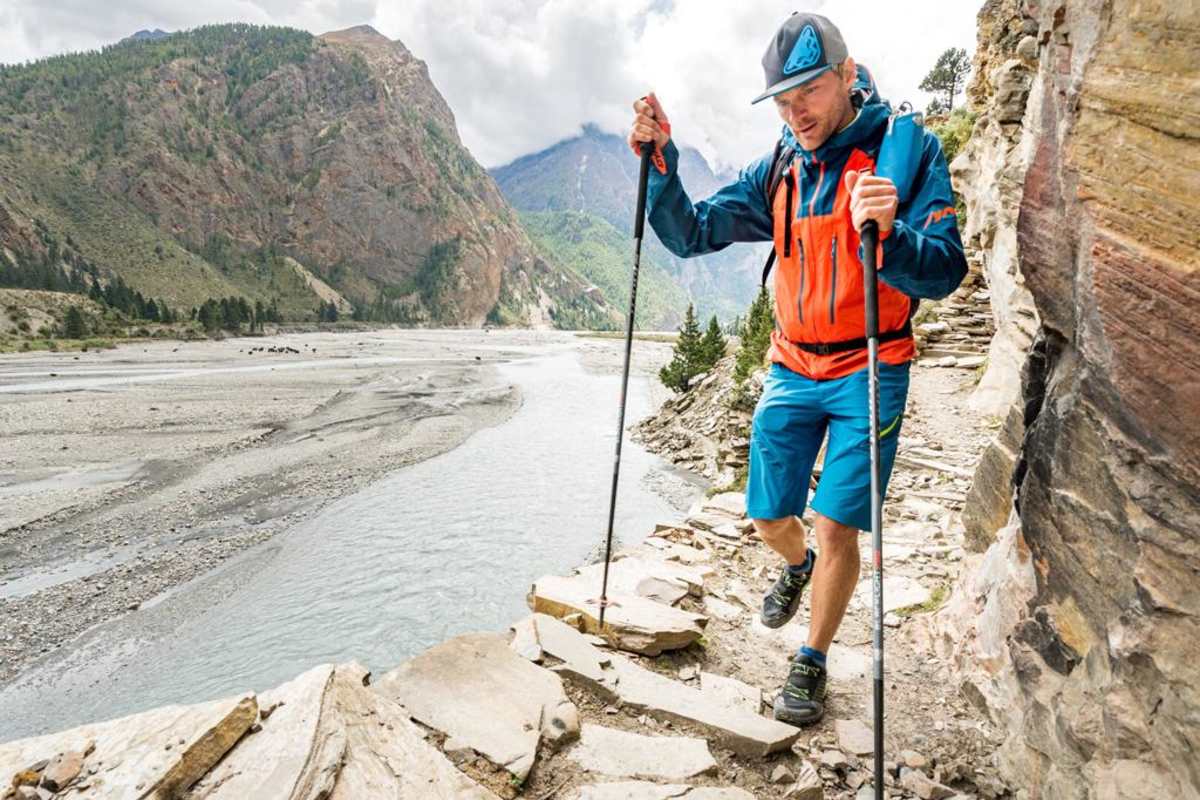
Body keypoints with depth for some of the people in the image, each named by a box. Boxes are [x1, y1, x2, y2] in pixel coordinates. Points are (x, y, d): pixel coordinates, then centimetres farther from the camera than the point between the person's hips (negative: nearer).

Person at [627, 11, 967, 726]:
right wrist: (660, 161, -11)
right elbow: (689, 235, 3)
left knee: (837, 526, -6)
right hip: (792, 371, 4)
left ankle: (812, 664, 18)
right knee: (769, 517, 9)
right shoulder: (779, 171, 5)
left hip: (869, 373, -4)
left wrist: (887, 234, -37)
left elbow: (944, 271, -17)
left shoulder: (908, 148, -8)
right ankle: (798, 566, 46)